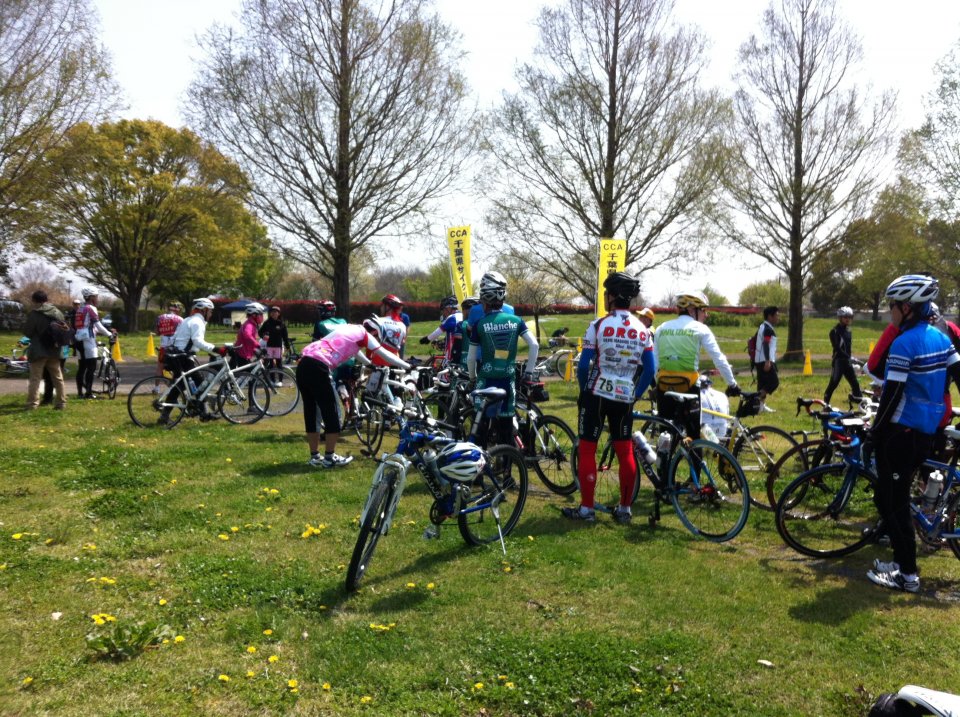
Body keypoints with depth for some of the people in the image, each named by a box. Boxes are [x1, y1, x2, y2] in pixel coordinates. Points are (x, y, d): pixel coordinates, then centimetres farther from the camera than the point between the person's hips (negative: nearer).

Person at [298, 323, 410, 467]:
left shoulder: (348, 328, 29)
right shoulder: (363, 334, 9)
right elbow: (385, 355, 12)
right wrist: (408, 366, 23)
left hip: (303, 363, 8)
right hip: (317, 367, -8)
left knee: (311, 412, 16)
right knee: (332, 414, 4)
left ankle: (315, 456, 23)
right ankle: (330, 458, 11)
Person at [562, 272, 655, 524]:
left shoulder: (598, 326, -10)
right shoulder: (642, 330, 3)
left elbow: (584, 365, -11)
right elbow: (650, 370, 1)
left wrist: (584, 391, 5)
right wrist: (635, 395, 11)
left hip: (596, 394, -4)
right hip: (625, 397, 4)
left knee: (587, 449, 5)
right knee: (625, 451, 11)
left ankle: (586, 509, 6)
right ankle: (624, 509, 17)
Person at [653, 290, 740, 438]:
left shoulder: (662, 328, 11)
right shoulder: (700, 329, 1)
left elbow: (655, 361, 11)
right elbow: (719, 359, -2)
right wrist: (732, 384, 4)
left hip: (664, 386, 4)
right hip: (688, 386, -4)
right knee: (693, 432, 7)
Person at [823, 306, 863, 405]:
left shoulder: (848, 331, 13)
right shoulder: (835, 331, -10)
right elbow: (837, 348, -21)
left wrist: (850, 358, 16)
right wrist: (849, 357, -27)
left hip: (847, 361, 7)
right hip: (838, 361, -7)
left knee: (855, 383, 6)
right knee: (833, 383, -4)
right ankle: (825, 403, 5)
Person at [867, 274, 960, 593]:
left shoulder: (904, 343, -19)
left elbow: (892, 395, -20)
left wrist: (875, 429, -9)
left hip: (901, 431, -9)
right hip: (927, 431, 9)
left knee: (894, 500, 0)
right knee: (895, 490, 19)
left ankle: (907, 575, 4)